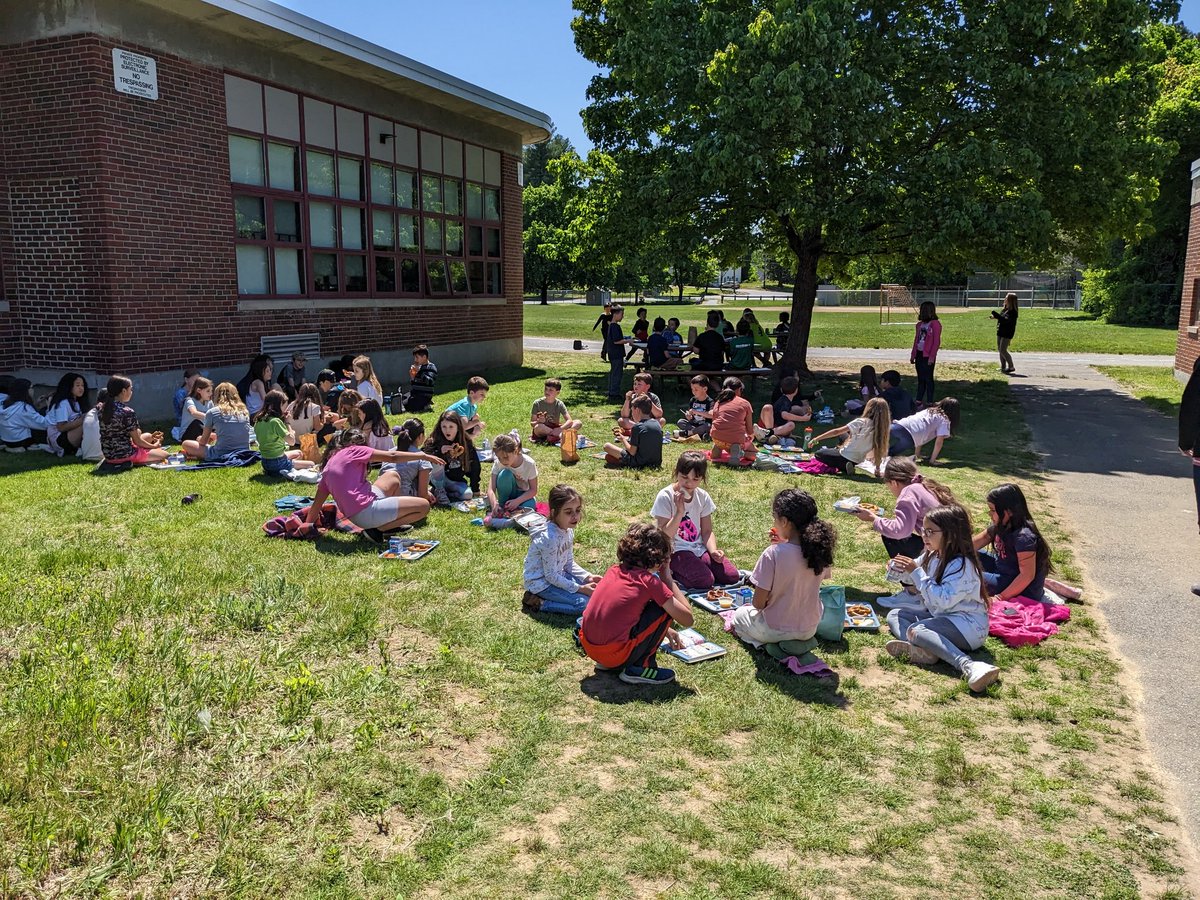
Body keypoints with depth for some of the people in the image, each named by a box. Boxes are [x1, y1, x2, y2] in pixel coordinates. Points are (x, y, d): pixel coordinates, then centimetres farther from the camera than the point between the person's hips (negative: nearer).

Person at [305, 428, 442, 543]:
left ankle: (392, 523, 22)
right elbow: (392, 457, -5)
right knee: (424, 506, -8)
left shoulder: (328, 468, 19)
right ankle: (378, 530, -6)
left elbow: (317, 503, 19)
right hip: (366, 511, -9)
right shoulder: (353, 450, 0)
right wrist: (423, 456, 1)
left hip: (353, 516, 9)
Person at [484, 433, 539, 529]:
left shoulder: (529, 463, -24)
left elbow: (533, 490, -18)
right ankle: (501, 507, -18)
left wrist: (517, 501, -34)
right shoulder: (498, 463, -19)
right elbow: (491, 488, -24)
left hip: (524, 495, -2)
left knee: (530, 504, -38)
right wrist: (494, 504, -44)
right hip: (508, 494, 2)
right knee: (505, 474, -30)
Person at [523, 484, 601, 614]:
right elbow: (551, 576, -23)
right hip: (541, 582, -9)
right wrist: (579, 588, -20)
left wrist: (588, 577, -6)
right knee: (584, 604, -18)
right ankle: (538, 603, -8)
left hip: (558, 574, 9)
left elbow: (569, 562, 8)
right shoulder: (550, 539, -30)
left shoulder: (568, 530, -3)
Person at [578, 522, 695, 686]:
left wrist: (663, 630, 34)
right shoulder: (650, 581, -9)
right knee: (665, 608, 4)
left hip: (588, 648, 7)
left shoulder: (614, 570, 10)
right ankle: (640, 668, 5)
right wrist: (668, 579, 3)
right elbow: (687, 619, -4)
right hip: (614, 655, -7)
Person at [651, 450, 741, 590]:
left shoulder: (703, 497, 3)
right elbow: (665, 537, -14)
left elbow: (707, 531, 7)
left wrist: (713, 550, -13)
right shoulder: (665, 497, -12)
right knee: (704, 581, -28)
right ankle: (673, 572, -2)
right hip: (676, 551, -6)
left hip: (699, 548, 6)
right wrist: (679, 512, -25)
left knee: (732, 576, -12)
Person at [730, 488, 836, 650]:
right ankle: (800, 641, 14)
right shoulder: (819, 550, -11)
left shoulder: (772, 554, -26)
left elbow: (758, 603, -19)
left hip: (775, 629, -6)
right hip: (809, 628, 6)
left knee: (739, 614, 26)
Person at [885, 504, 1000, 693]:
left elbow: (943, 600, -30)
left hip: (967, 625, -10)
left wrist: (917, 572, -25)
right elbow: (911, 580, 21)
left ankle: (968, 665, -46)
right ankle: (921, 649, -28)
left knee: (915, 630, -30)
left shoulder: (962, 565, -20)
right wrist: (903, 570, -4)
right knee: (894, 615, 5)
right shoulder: (931, 556, 6)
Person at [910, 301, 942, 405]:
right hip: (919, 354, 7)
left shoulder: (935, 324, -9)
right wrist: (913, 355, 16)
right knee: (920, 379, 12)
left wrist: (932, 356, -17)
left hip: (928, 356, -7)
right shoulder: (920, 324, 13)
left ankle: (930, 401, 3)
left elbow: (936, 342, -13)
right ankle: (919, 400, 18)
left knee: (928, 379, -2)